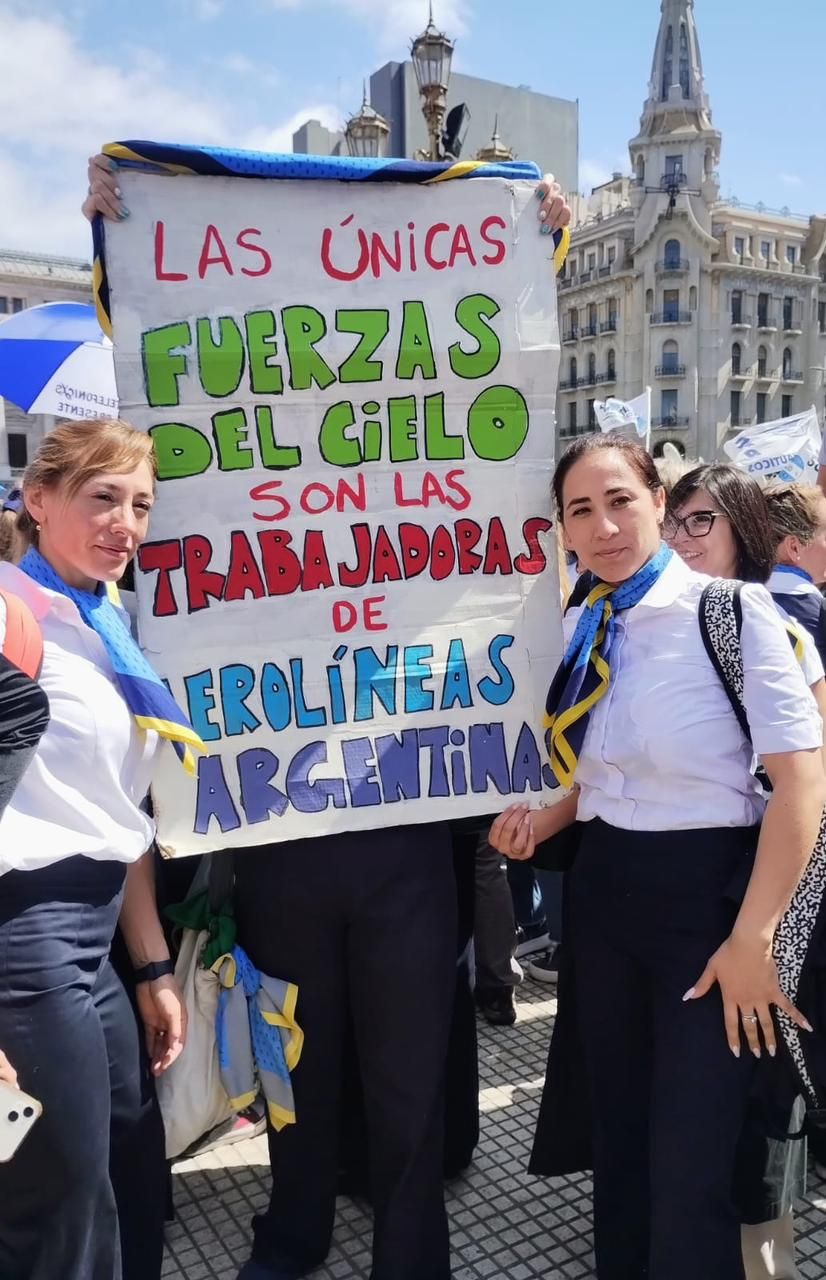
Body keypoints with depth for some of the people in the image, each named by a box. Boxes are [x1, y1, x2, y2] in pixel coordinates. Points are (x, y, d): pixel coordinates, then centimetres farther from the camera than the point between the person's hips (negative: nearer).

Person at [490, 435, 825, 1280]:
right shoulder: (580, 628, 5)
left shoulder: (731, 610, -13)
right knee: (617, 1133, 20)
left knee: (690, 1162, 4)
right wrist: (545, 821, -1)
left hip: (708, 890, -5)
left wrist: (753, 936, -16)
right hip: (604, 891, 6)